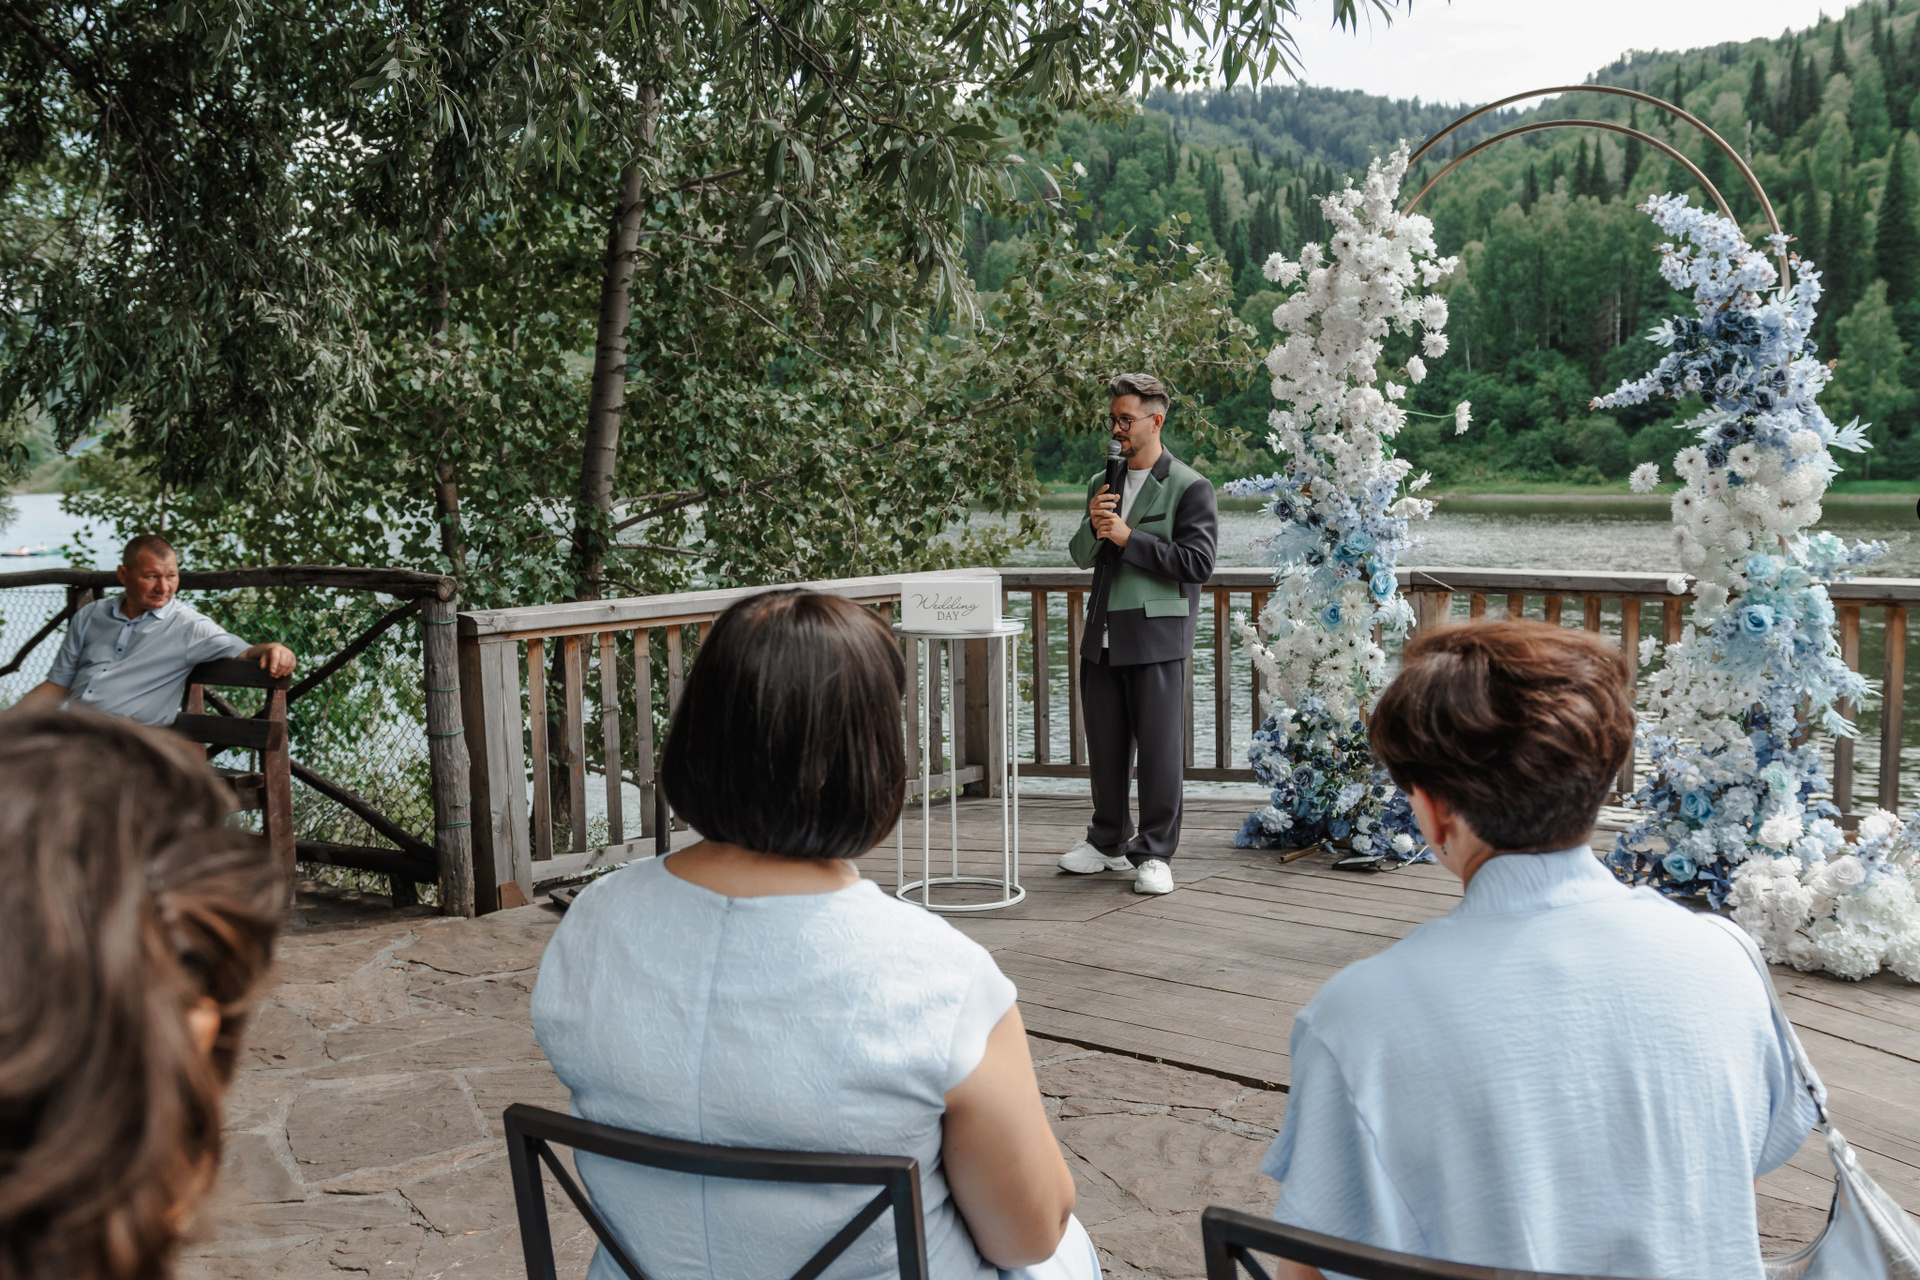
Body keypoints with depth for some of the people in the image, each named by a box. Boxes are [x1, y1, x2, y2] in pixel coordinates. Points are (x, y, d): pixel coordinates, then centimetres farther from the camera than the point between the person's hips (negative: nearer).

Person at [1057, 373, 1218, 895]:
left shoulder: (1189, 488, -4)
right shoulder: (1101, 484, 16)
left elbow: (1198, 562, -12)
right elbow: (1082, 556, 19)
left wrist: (1129, 538, -14)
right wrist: (1094, 526, -4)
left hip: (1157, 634, -6)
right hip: (1102, 635, 6)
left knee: (1159, 747, -2)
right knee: (1104, 744, 12)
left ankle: (1155, 854, 8)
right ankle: (1109, 841, 26)